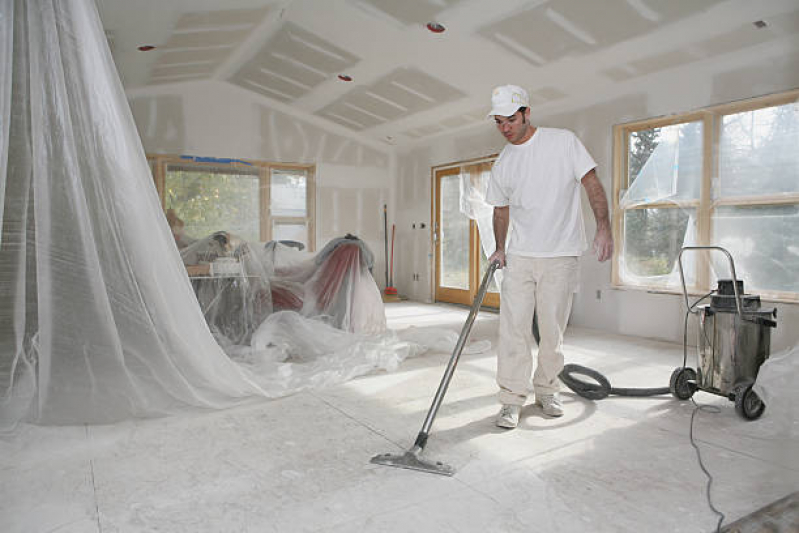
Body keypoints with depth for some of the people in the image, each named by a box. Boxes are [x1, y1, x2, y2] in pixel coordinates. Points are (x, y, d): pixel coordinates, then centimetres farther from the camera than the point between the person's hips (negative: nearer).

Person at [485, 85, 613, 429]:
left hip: (560, 256, -2)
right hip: (519, 257, 3)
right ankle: (512, 399, 5)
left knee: (553, 330, 6)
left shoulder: (563, 141, -1)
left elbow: (592, 183, -3)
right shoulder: (502, 165, 9)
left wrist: (603, 228, -13)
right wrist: (500, 248, 7)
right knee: (513, 327, -4)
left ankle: (546, 391, 25)